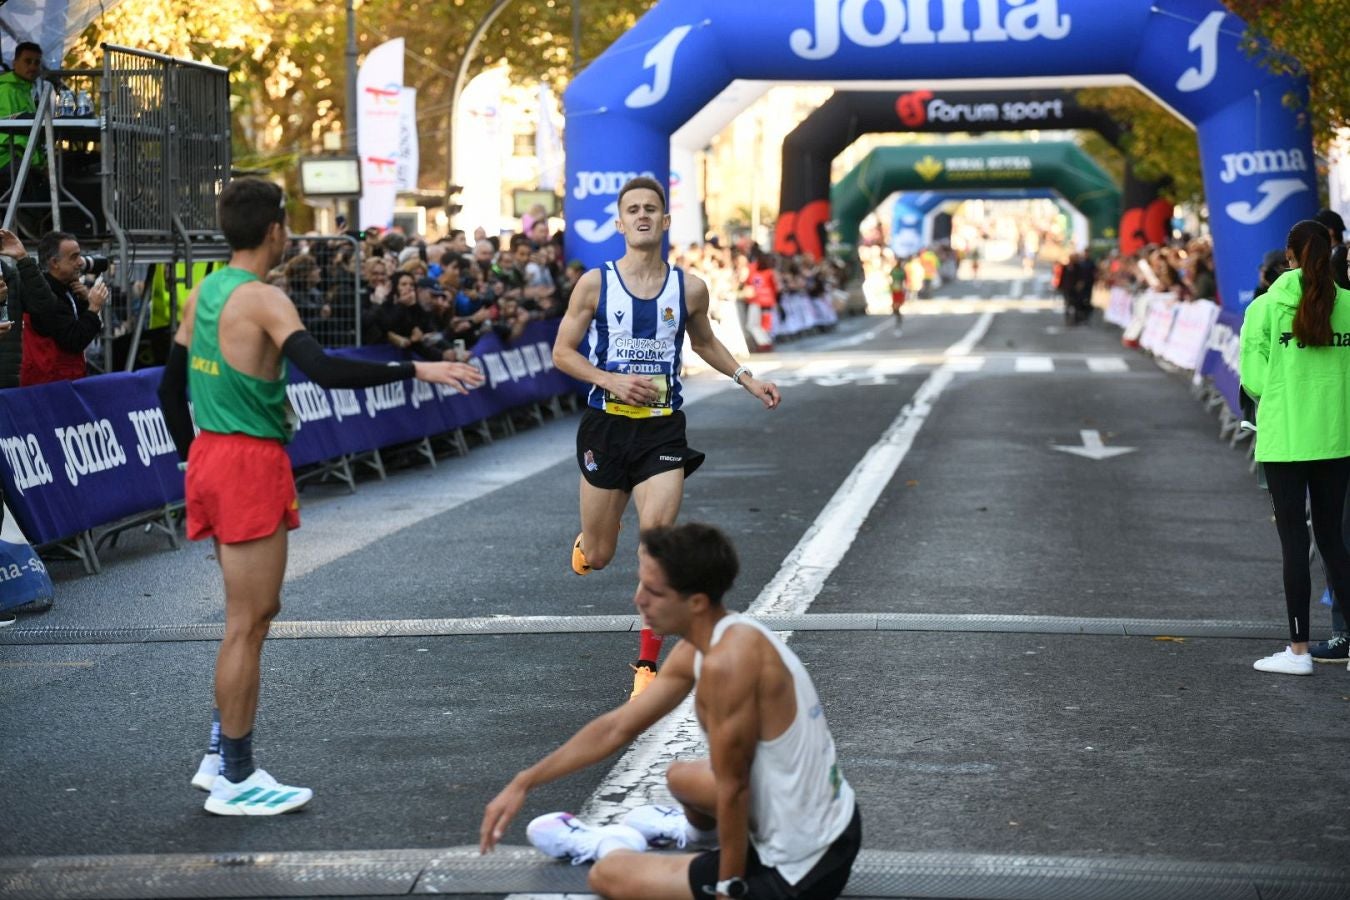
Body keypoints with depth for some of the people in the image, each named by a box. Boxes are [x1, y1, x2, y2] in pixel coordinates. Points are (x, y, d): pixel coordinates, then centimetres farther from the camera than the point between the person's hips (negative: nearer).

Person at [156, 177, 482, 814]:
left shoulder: (203, 294, 10)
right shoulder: (263, 300, -16)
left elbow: (171, 385, 16)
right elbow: (326, 371, -30)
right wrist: (416, 370, -28)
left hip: (209, 456, 9)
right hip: (250, 463, -9)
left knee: (256, 611, 20)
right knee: (247, 624, -1)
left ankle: (221, 756, 23)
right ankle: (234, 781, 6)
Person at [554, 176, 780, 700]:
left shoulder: (689, 289, 2)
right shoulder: (595, 283, -4)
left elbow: (704, 343, 22)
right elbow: (562, 352, -1)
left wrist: (747, 379, 10)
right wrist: (612, 381, -16)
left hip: (663, 429, 0)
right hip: (606, 426, 0)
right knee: (598, 558, 8)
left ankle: (647, 665, -9)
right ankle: (588, 538, 50)